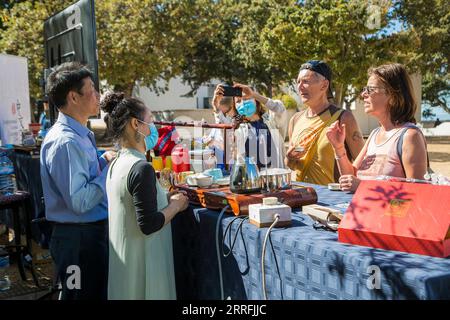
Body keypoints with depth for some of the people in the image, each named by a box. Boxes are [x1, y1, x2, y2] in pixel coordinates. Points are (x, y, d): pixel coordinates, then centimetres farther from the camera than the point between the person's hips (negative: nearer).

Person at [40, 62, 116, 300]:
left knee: (99, 292, 24)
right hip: (79, 238, -10)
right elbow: (79, 201, -27)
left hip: (94, 232, 10)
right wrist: (109, 169, -18)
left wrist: (103, 161, 2)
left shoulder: (81, 135, 8)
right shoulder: (65, 142, -22)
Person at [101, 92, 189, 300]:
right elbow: (148, 224, -24)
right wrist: (176, 205, -10)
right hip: (141, 266, -9)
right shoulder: (141, 168, -22)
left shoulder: (117, 163, 6)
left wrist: (166, 198, 7)